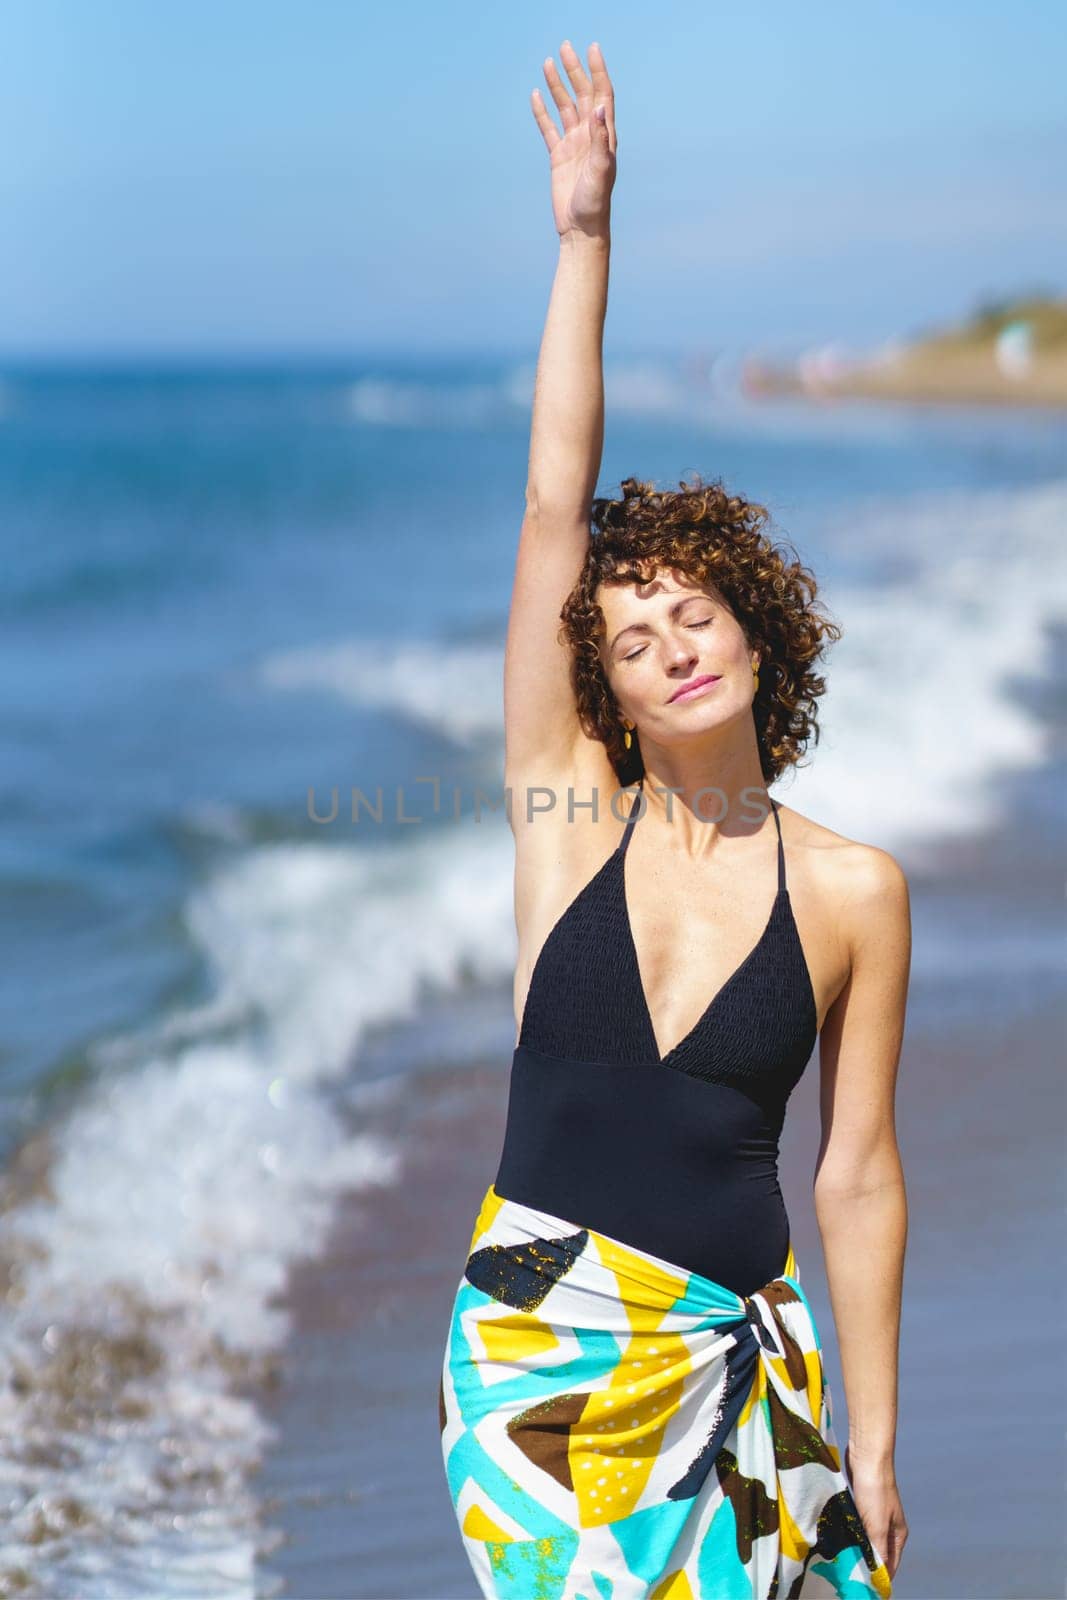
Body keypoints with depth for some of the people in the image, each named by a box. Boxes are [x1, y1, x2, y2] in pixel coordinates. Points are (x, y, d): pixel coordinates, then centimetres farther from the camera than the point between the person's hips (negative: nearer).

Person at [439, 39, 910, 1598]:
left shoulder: (854, 891, -2)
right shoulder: (570, 817, 0)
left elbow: (858, 1178, 1)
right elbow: (555, 505, -5)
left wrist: (874, 1445, 2)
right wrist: (583, 240, -7)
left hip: (733, 1353, 0)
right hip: (531, 1342, 1)